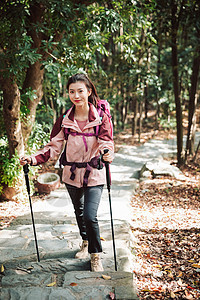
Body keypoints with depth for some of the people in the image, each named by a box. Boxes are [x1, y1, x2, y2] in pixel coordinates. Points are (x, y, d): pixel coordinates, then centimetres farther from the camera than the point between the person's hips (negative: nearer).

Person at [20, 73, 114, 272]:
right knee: (79, 211, 22)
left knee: (90, 216, -14)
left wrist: (107, 153, -41)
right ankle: (85, 243, 49)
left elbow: (106, 143, -17)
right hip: (72, 174, 4)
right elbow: (54, 147, -2)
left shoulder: (100, 117, -11)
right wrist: (33, 159, -16)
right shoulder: (64, 119, -4)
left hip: (94, 174, -4)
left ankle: (96, 255, 10)